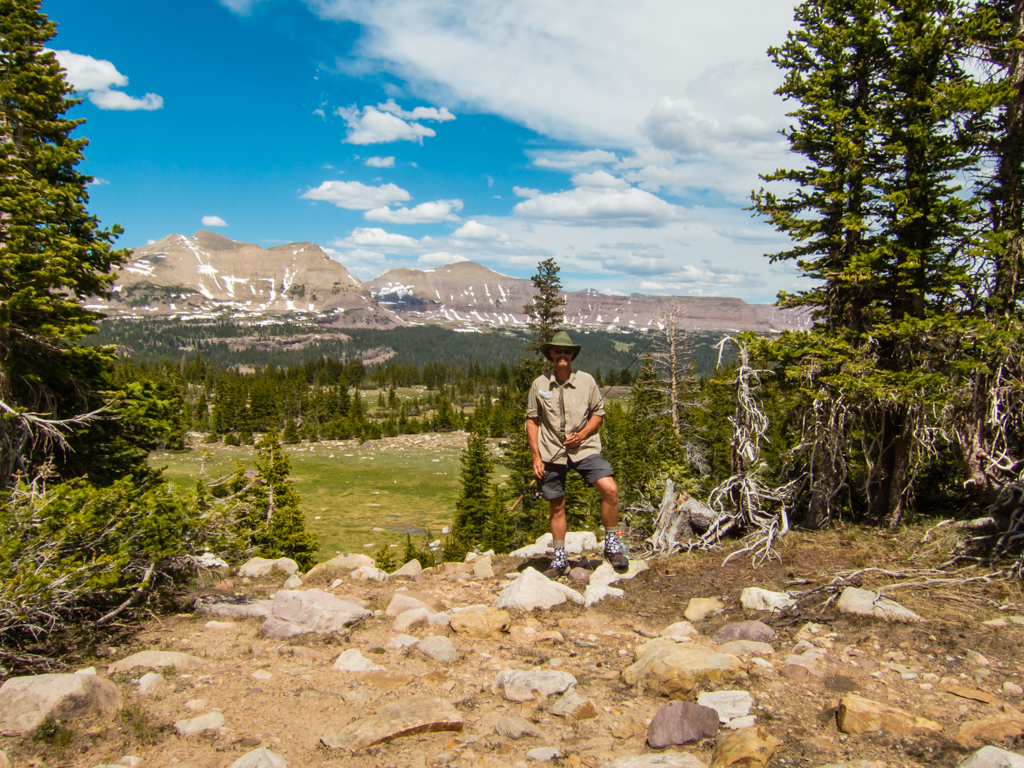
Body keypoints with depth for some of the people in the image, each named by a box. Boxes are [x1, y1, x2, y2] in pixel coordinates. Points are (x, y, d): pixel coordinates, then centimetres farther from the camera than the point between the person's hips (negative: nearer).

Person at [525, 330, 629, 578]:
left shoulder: (586, 381, 0)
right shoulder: (539, 384, 0)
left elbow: (599, 412, 8)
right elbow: (532, 420, 6)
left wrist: (582, 434, -10)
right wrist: (536, 456, 0)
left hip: (584, 448, -1)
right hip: (551, 453, 1)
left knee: (610, 489, -19)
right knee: (556, 506, 9)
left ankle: (612, 544, 1)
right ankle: (559, 559, 25)